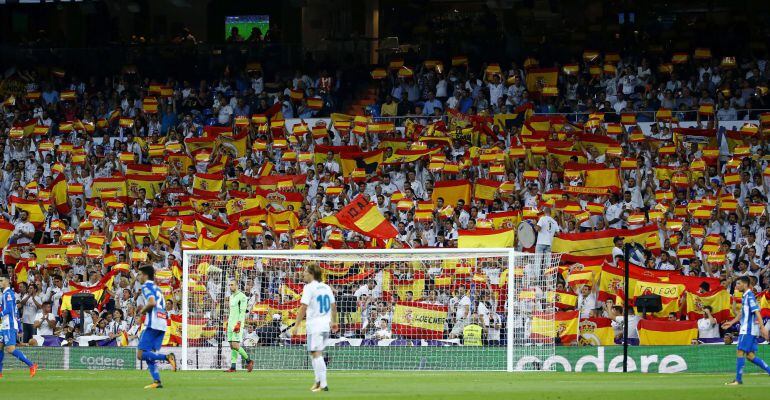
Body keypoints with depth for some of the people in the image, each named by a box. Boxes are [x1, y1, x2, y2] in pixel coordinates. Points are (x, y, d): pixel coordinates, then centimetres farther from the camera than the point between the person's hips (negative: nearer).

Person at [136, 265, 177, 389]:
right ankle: (156, 381, -1)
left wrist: (142, 311, -3)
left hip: (152, 324, -9)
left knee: (141, 354, -11)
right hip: (162, 325, 9)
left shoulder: (146, 286, -3)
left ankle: (167, 357, -25)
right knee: (149, 355, 10)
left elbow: (152, 302, -18)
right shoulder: (157, 288, 24)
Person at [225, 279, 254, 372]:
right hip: (231, 324, 9)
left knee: (235, 346, -14)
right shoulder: (231, 297, 19)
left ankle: (248, 361, 1)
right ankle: (233, 367, 0)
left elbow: (242, 312, -15)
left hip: (238, 324, -9)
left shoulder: (242, 297, -9)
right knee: (232, 347, 2)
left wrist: (239, 323, -23)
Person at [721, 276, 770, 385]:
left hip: (748, 330, -9)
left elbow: (757, 312, -21)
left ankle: (738, 380, -6)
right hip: (746, 329, 9)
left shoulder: (750, 296, -12)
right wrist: (732, 322, 31)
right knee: (750, 355, 8)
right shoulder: (745, 296, 17)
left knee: (740, 352, -8)